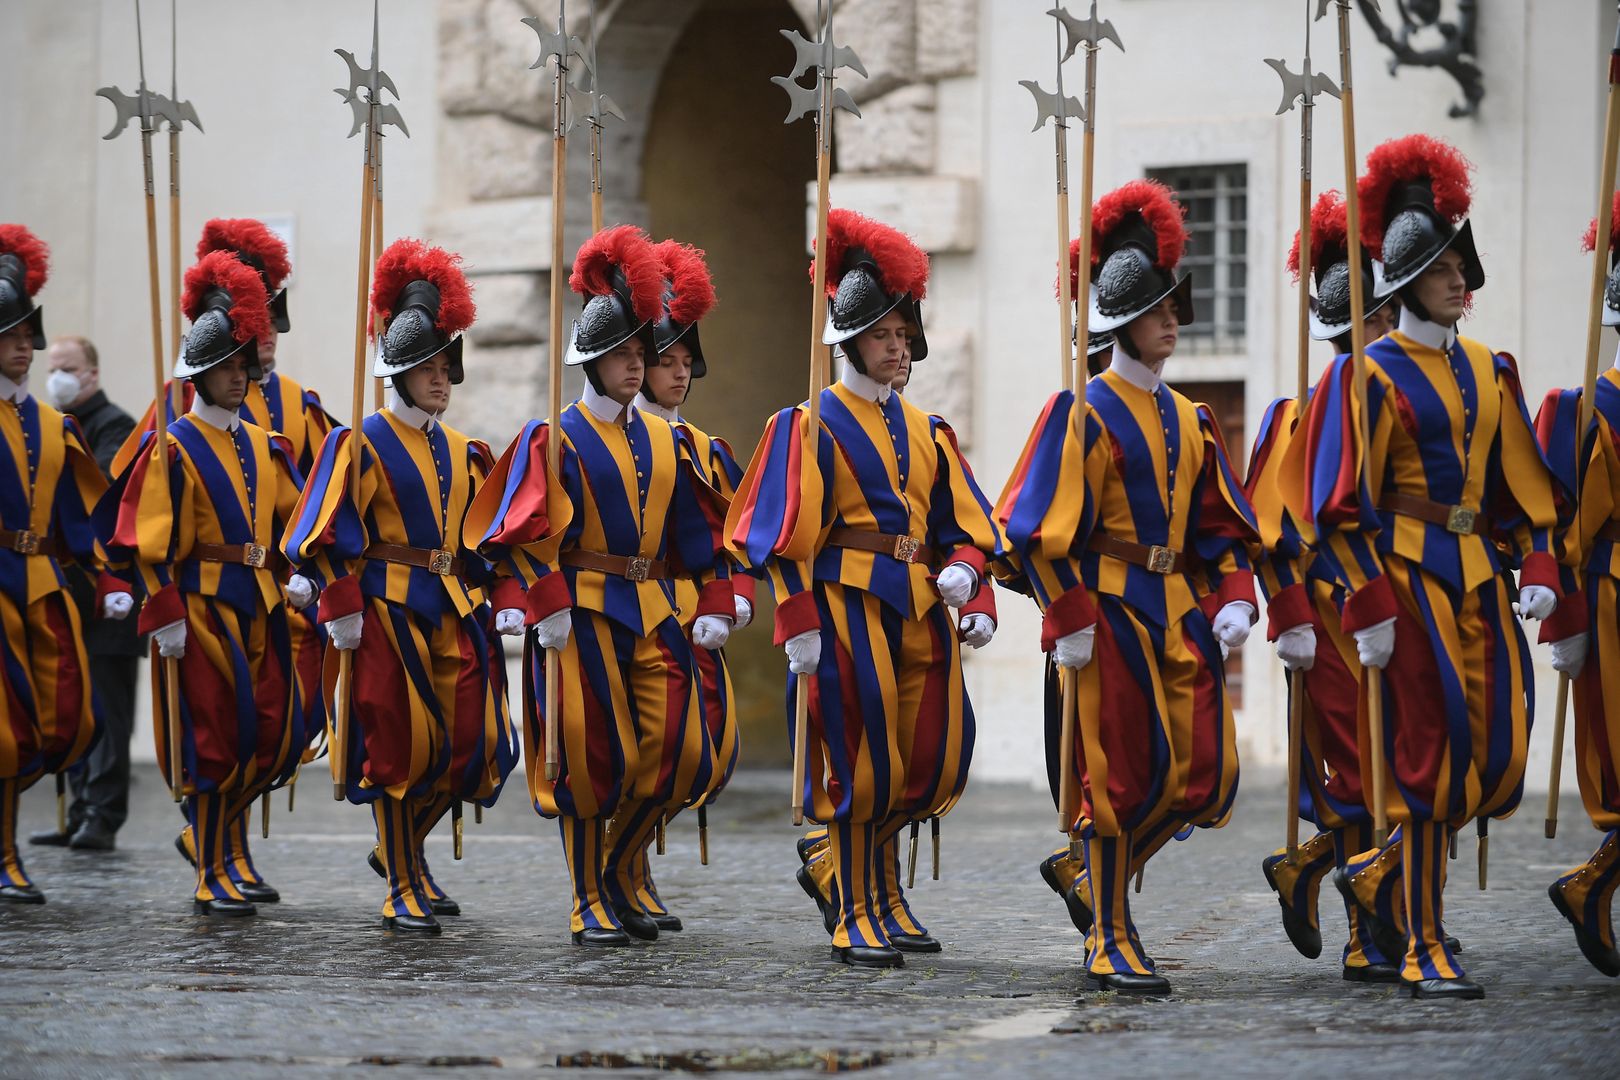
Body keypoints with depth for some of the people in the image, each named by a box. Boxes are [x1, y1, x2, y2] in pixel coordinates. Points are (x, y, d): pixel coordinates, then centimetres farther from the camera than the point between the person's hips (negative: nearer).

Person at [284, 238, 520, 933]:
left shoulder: (462, 452, 14)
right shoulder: (362, 444, -5)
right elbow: (327, 533, -10)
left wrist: (508, 602, 5)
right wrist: (342, 610, -17)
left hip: (457, 610, 6)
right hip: (391, 609, -6)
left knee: (475, 740, 2)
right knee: (400, 745, -4)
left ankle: (401, 848, 24)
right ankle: (405, 890, 4)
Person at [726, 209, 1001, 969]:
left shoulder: (924, 430, 16)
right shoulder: (813, 424, -3)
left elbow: (964, 520, 15)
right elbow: (787, 532, -8)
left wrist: (962, 570, -6)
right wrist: (799, 623, -15)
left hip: (920, 607, 7)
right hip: (848, 601, -6)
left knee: (935, 759, 5)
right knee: (862, 761, -4)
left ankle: (837, 858, 26)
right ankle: (856, 920, 5)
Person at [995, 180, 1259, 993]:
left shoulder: (1188, 421, 14)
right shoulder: (1084, 413, -6)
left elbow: (1222, 526, 17)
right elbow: (1044, 528, -11)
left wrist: (1233, 598, 2)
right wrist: (1069, 619, -16)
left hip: (1180, 614, 7)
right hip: (1111, 612, -7)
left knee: (1207, 775, 2)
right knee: (1122, 774, -4)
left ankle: (1097, 868, 24)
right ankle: (1109, 940, 5)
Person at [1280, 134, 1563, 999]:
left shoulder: (1487, 372, 14)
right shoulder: (1370, 376, -6)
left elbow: (1522, 482, 15)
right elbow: (1342, 505, -9)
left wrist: (1536, 568, 2)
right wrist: (1368, 606, -15)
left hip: (1479, 573, 6)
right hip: (1409, 573, -6)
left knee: (1499, 759, 1)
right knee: (1429, 754, -6)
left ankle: (1382, 872, 24)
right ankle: (1425, 951, 1)